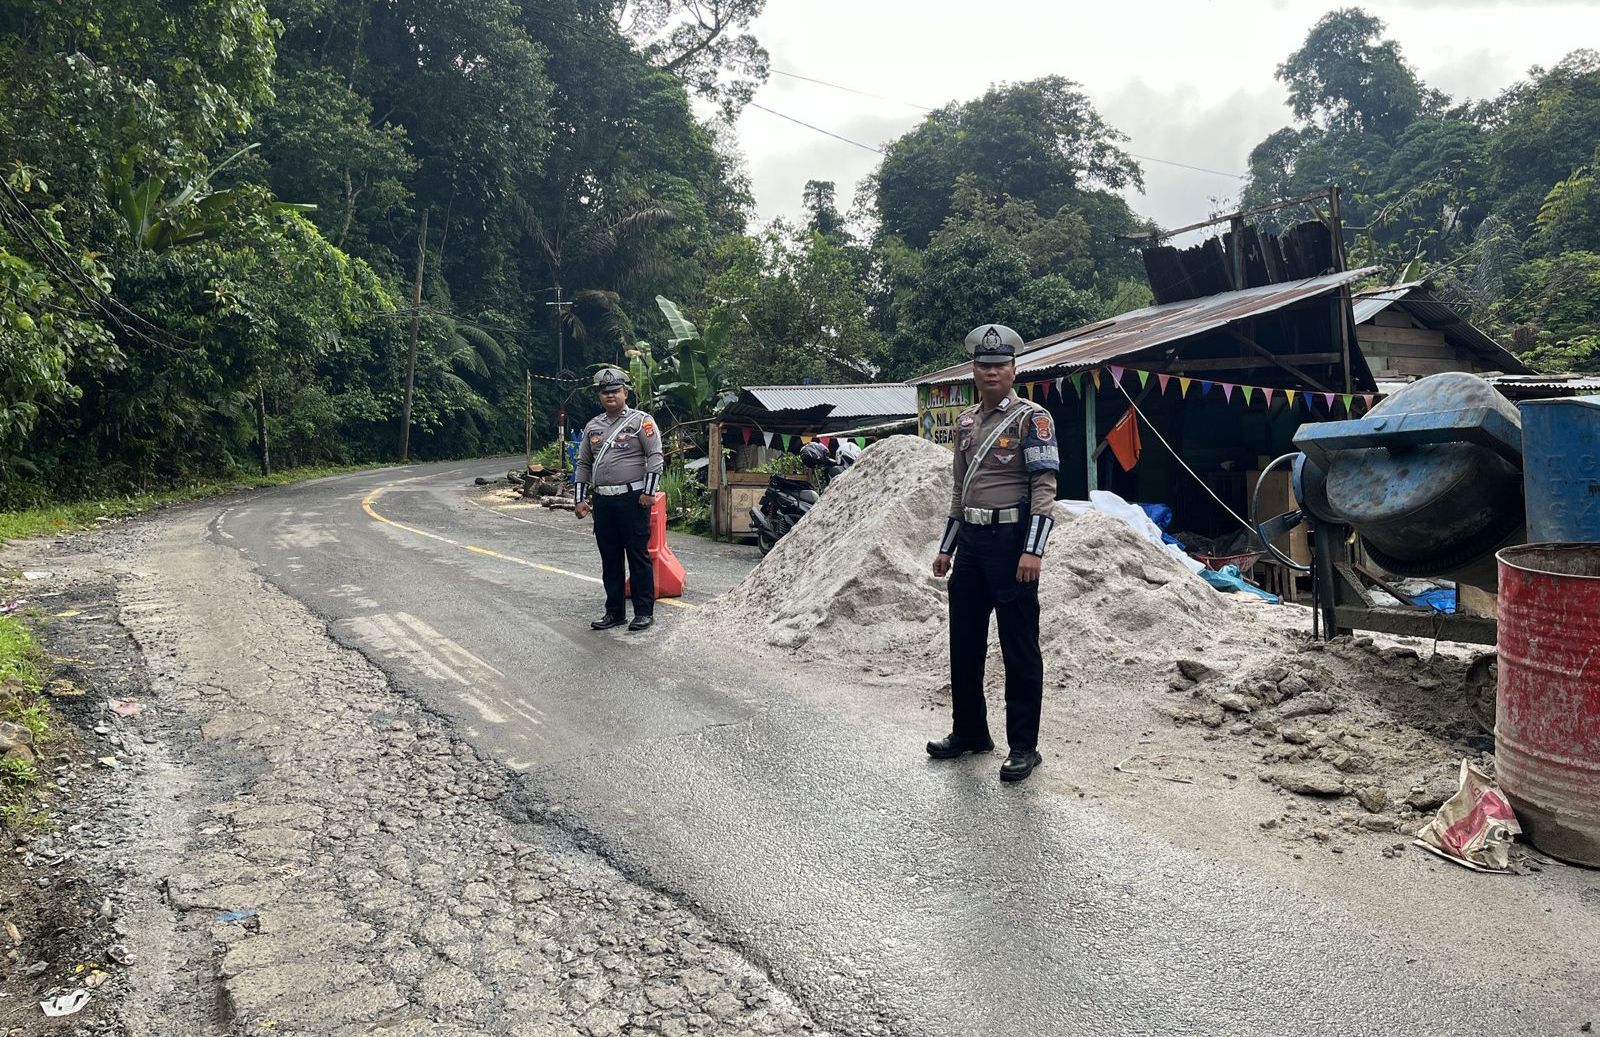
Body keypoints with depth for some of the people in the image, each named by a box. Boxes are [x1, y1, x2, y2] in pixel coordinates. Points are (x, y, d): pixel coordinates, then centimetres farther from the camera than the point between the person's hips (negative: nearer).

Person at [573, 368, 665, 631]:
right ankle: (614, 612, 19)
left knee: (638, 556, -2)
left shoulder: (641, 421, -2)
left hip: (633, 498, -6)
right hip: (602, 501, 6)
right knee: (609, 559, 10)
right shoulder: (592, 426, 15)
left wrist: (649, 492, -15)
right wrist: (581, 498, 12)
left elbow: (655, 457, -8)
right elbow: (583, 464, 19)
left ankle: (644, 612, 5)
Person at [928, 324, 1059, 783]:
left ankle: (1023, 747, 9)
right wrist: (946, 548, 19)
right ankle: (969, 732, 28)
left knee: (1019, 648, -1)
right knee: (964, 642, 13)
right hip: (970, 540, 7)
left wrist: (1033, 550, -22)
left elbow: (1044, 486, -13)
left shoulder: (1031, 417, -7)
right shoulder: (965, 421, 15)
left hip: (1011, 539, -7)